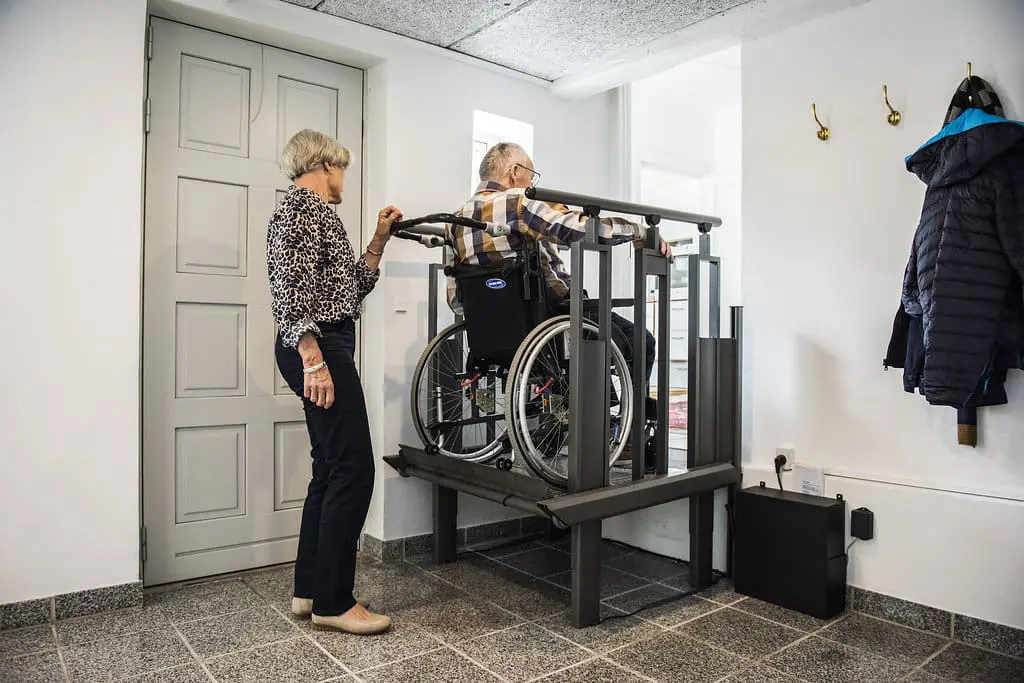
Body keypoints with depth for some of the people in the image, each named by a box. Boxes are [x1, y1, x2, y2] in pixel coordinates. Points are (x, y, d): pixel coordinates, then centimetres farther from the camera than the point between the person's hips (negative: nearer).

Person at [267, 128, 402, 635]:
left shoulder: (313, 212, 24)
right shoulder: (302, 205, -6)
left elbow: (351, 286, 22)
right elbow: (291, 284, -19)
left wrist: (379, 239, 19)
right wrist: (311, 355, -27)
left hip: (325, 347, 11)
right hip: (319, 347, -11)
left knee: (332, 470, 12)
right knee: (353, 470, -9)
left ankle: (308, 590, 20)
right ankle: (333, 601, 0)